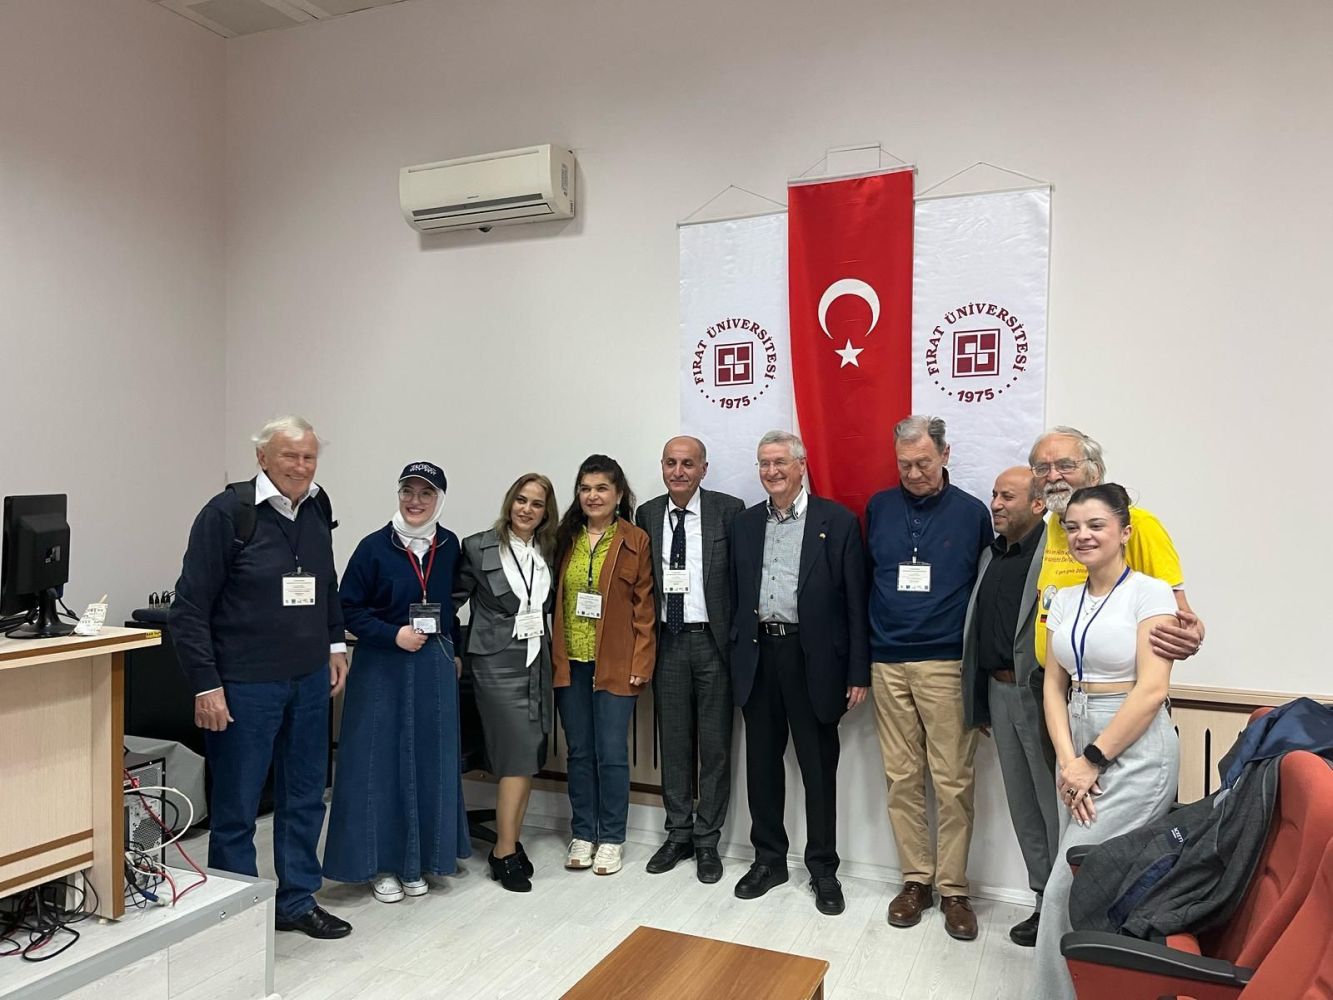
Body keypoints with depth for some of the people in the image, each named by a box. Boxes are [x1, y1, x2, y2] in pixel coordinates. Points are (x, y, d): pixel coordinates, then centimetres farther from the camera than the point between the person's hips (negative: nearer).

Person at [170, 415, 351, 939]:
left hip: (309, 680, 6)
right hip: (244, 684, -6)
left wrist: (335, 645, 14)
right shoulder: (227, 513, -12)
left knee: (305, 798, 15)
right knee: (236, 807, 7)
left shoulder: (317, 510, 6)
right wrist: (205, 685, -14)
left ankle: (298, 901, 30)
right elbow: (190, 607, -11)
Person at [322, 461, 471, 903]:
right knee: (380, 762, 2)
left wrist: (453, 653, 9)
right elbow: (349, 609, -6)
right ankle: (382, 863, 17)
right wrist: (393, 635, -16)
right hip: (383, 668, -3)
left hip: (434, 669, 3)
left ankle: (417, 860, 24)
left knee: (429, 763, 9)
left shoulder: (449, 546, 3)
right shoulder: (374, 546, -8)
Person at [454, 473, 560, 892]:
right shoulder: (478, 547, -5)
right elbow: (454, 599, -1)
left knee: (529, 758, 7)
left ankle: (509, 843, 21)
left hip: (538, 661, 5)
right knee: (518, 756, -7)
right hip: (498, 662, -5)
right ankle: (505, 853, 6)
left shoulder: (549, 552, 8)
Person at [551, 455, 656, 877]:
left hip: (615, 664, -3)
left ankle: (611, 839, 18)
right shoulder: (565, 538, 6)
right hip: (570, 663, 3)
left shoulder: (635, 541, -3)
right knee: (579, 752, 12)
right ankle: (583, 834, 26)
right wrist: (553, 656, 0)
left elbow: (644, 607, -4)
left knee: (611, 754, 2)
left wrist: (641, 664, -9)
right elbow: (552, 599, 7)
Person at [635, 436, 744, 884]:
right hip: (667, 642, 3)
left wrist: (740, 640, -8)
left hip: (713, 641, -3)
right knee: (673, 743, 13)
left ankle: (707, 841, 21)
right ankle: (678, 834, 28)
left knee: (715, 745, 6)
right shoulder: (647, 514, 6)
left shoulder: (729, 510, -5)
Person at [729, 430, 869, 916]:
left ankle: (823, 868, 24)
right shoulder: (745, 523, 9)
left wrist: (858, 672, -8)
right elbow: (736, 595, 11)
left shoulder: (838, 521, -4)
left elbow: (856, 601, -5)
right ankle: (768, 858, 30)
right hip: (757, 655, 4)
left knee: (819, 767, 7)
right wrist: (736, 656, 5)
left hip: (812, 657, -4)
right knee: (762, 762, 13)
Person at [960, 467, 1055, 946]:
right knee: (1022, 806, 16)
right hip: (999, 691, 8)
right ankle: (1045, 900, 30)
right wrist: (979, 704, 17)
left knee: (1055, 803, 3)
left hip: (1042, 695, -8)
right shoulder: (991, 556, 13)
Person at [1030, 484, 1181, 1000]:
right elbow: (1054, 685, 7)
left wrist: (1094, 760, -13)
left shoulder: (1150, 593, -8)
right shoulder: (1065, 599, 10)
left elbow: (1152, 689, -15)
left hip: (1134, 750, -6)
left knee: (1067, 886, -5)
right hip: (1078, 747, 6)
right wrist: (1067, 760, -6)